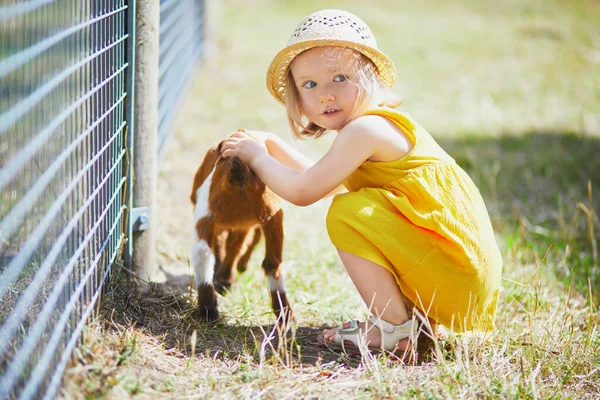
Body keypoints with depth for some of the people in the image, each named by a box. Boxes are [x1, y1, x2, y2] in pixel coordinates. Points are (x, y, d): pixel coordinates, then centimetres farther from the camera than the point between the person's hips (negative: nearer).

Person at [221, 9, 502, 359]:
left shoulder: (366, 129, -16)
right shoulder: (380, 127, 15)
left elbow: (303, 191, -14)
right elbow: (321, 180, 27)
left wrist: (257, 157, 1)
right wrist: (272, 145, 23)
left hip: (458, 275, -11)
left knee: (348, 213, -17)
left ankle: (395, 329, -10)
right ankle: (410, 314, 14)